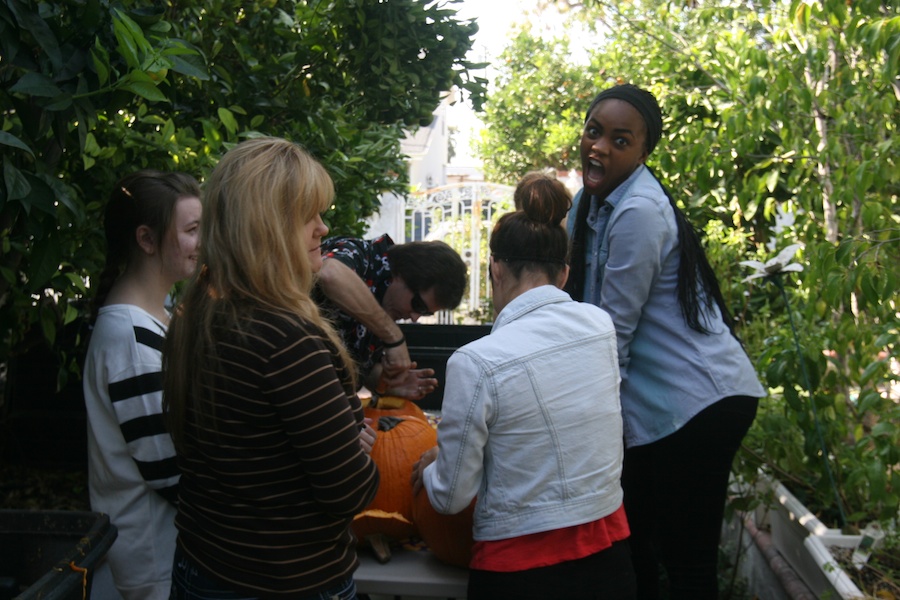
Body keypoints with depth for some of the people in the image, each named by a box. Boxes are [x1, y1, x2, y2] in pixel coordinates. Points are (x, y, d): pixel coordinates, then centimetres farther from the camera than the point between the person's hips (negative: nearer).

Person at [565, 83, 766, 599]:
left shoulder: (639, 213, -21)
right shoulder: (592, 201, 8)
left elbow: (615, 329, -18)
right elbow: (580, 302, 15)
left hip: (697, 401, -9)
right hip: (652, 403, 10)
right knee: (634, 543, 19)